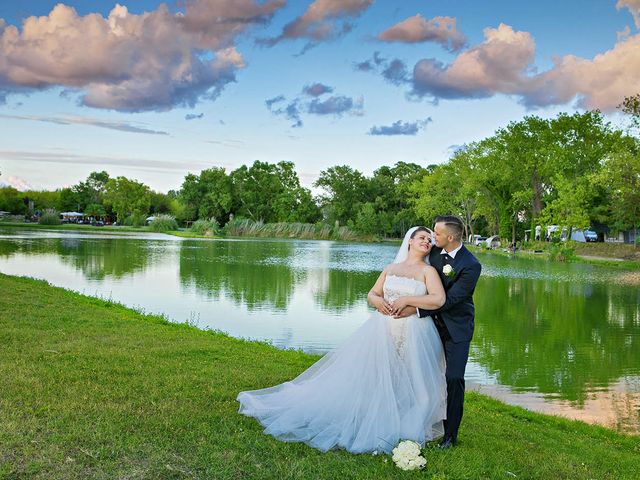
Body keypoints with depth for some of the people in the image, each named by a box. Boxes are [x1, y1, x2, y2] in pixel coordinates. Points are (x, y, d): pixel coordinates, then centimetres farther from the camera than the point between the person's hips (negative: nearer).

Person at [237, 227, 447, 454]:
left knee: (405, 383, 0)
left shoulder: (428, 271, 2)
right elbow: (372, 294, 17)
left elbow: (439, 299, -12)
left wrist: (406, 300, -15)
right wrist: (377, 301, -6)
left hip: (412, 335, -3)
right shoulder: (390, 268, 14)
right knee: (367, 376, 2)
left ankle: (404, 431, 16)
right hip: (382, 330, 3)